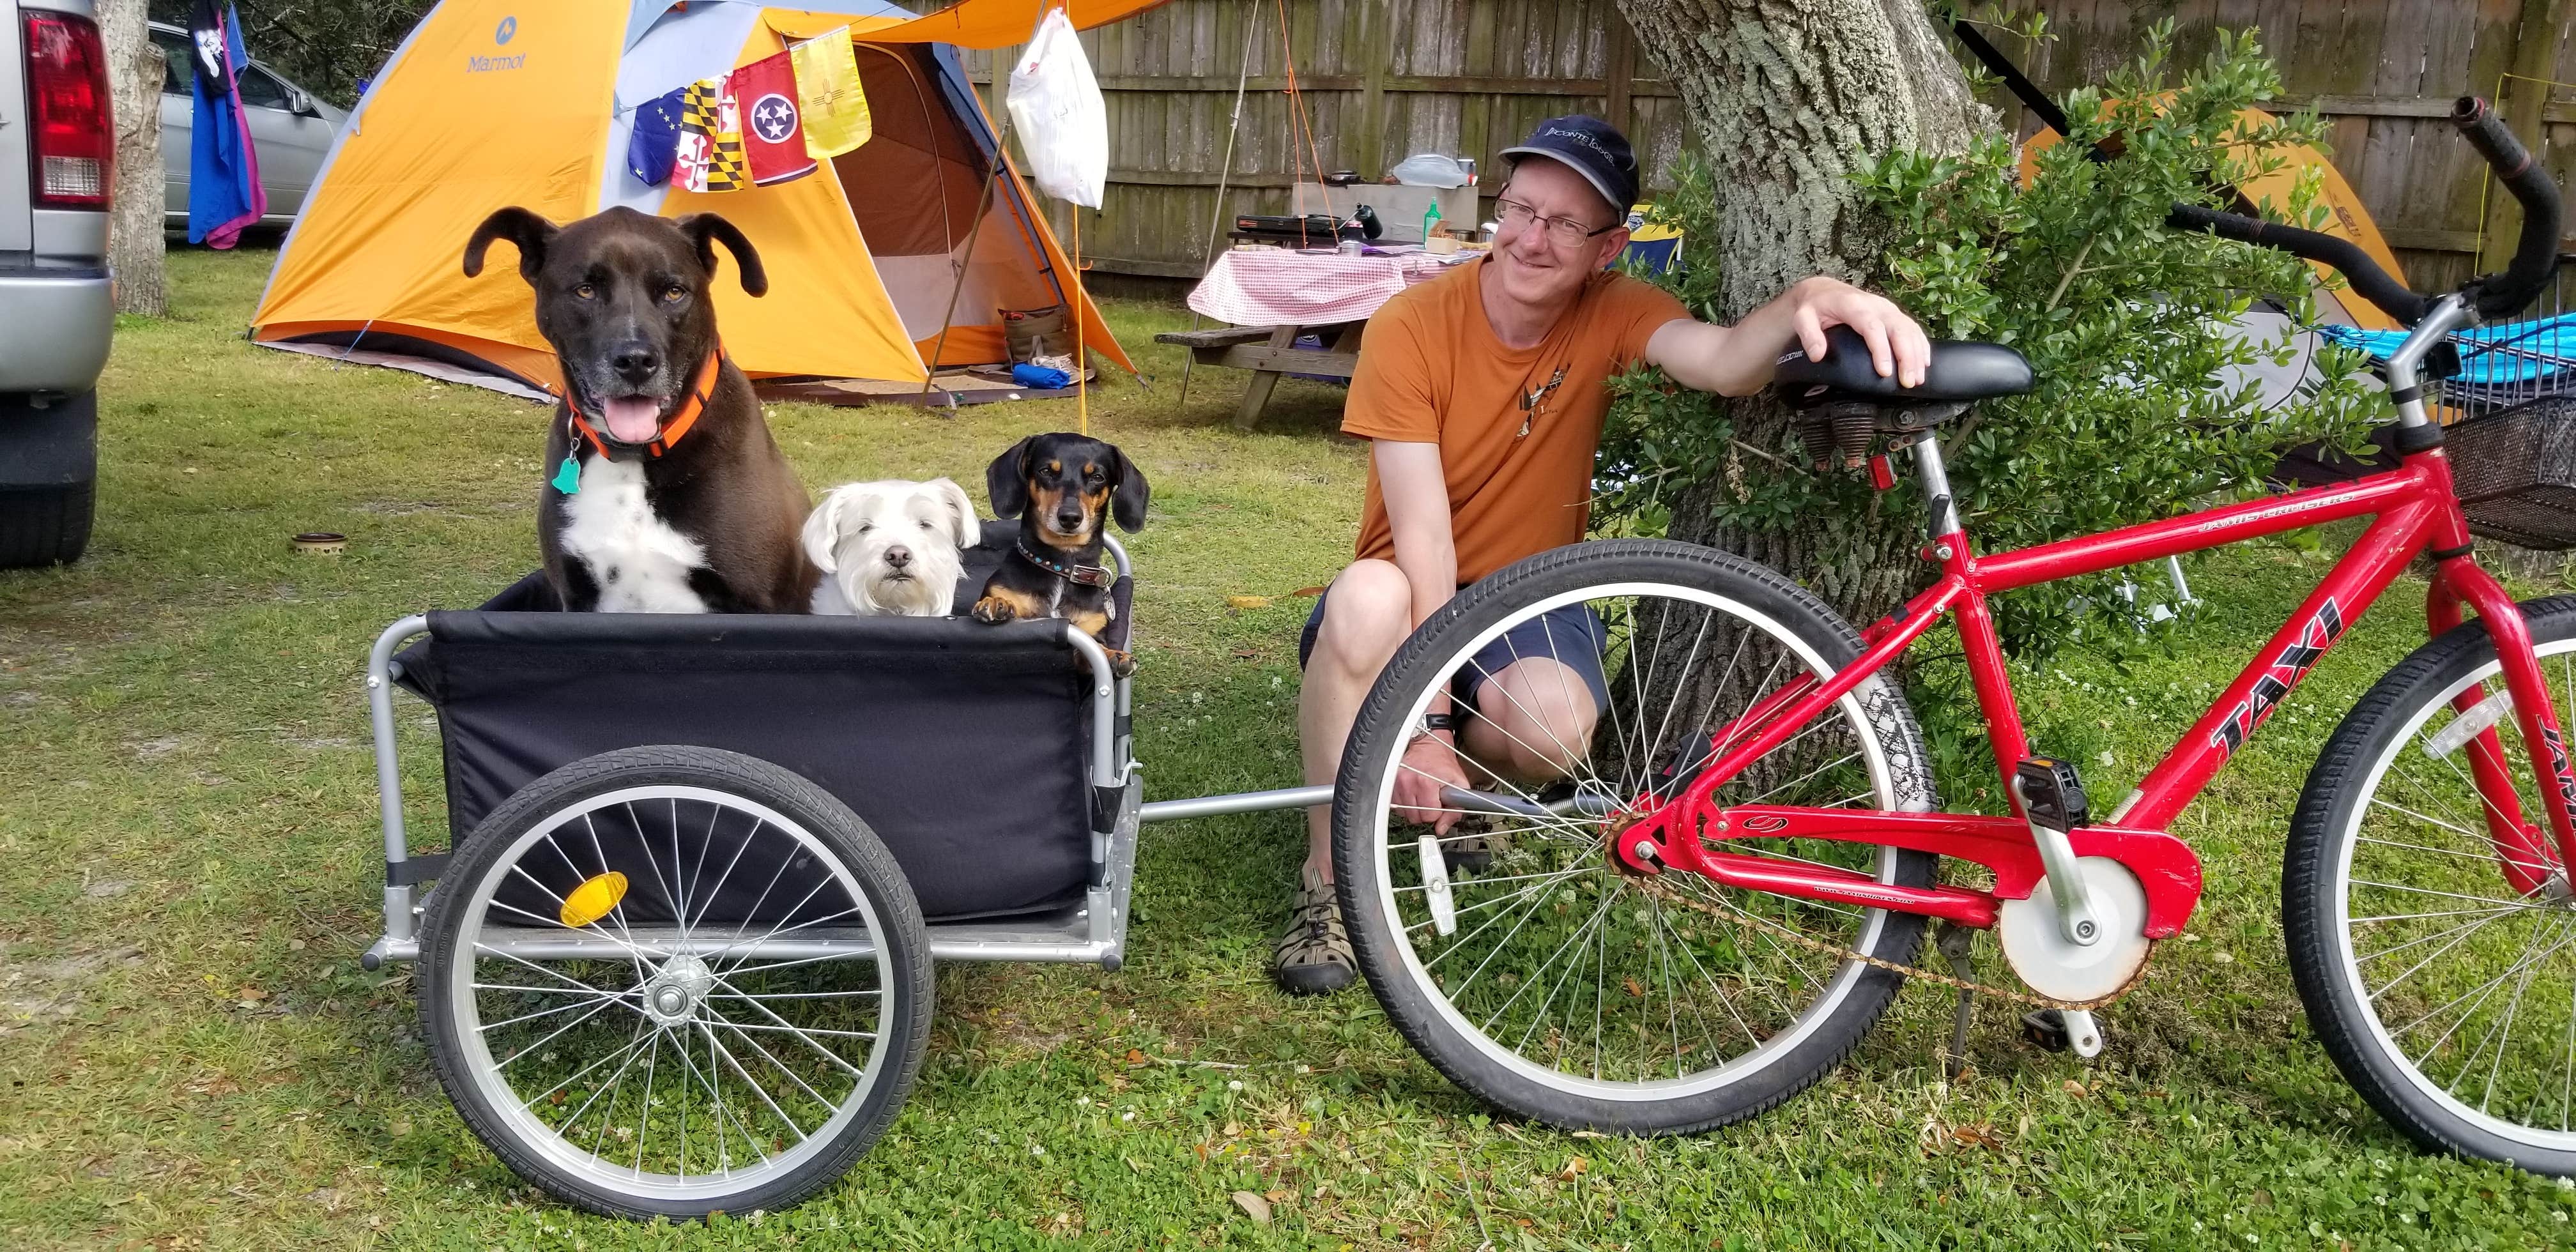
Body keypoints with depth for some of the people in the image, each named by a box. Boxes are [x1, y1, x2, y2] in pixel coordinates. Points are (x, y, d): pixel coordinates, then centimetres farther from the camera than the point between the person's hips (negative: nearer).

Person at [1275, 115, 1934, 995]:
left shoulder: (1611, 314, -8)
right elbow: (1424, 536, -22)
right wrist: (1427, 720, -26)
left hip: (1527, 600, 2)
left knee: (1553, 725, -34)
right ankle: (1328, 884, -20)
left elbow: (1723, 362, -31)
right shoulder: (1411, 328, -16)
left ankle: (1453, 797, 5)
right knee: (1367, 599, -39)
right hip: (1416, 598, -1)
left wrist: (1808, 299, -54)